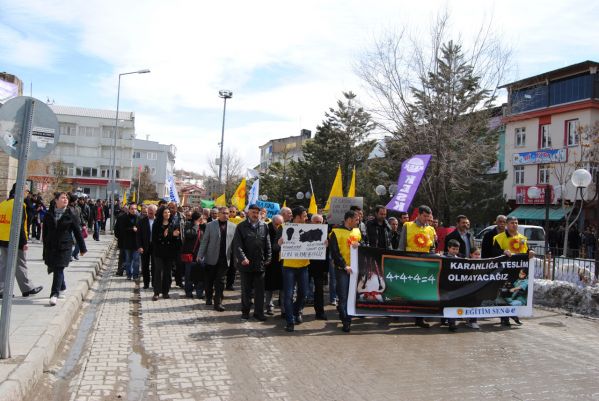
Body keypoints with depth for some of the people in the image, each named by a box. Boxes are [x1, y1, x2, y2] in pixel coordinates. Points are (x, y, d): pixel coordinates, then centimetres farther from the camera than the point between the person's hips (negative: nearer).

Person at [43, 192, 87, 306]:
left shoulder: (71, 215, -2)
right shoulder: (49, 214, 5)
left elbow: (78, 232, 1)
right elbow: (45, 231, 10)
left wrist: (82, 248, 3)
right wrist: (45, 245, 8)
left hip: (65, 246, -3)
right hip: (50, 247, 4)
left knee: (59, 269, -8)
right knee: (54, 268, 13)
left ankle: (54, 294, -8)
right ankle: (62, 287, 36)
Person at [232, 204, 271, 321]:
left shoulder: (264, 226, 5)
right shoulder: (241, 226, -2)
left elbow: (267, 244, 7)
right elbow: (237, 244, -10)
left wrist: (268, 258, 1)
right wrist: (242, 258, -21)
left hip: (260, 263, 2)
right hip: (246, 263, -2)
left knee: (260, 290, 7)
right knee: (246, 290, 10)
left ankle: (259, 312, 18)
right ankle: (245, 311, 22)